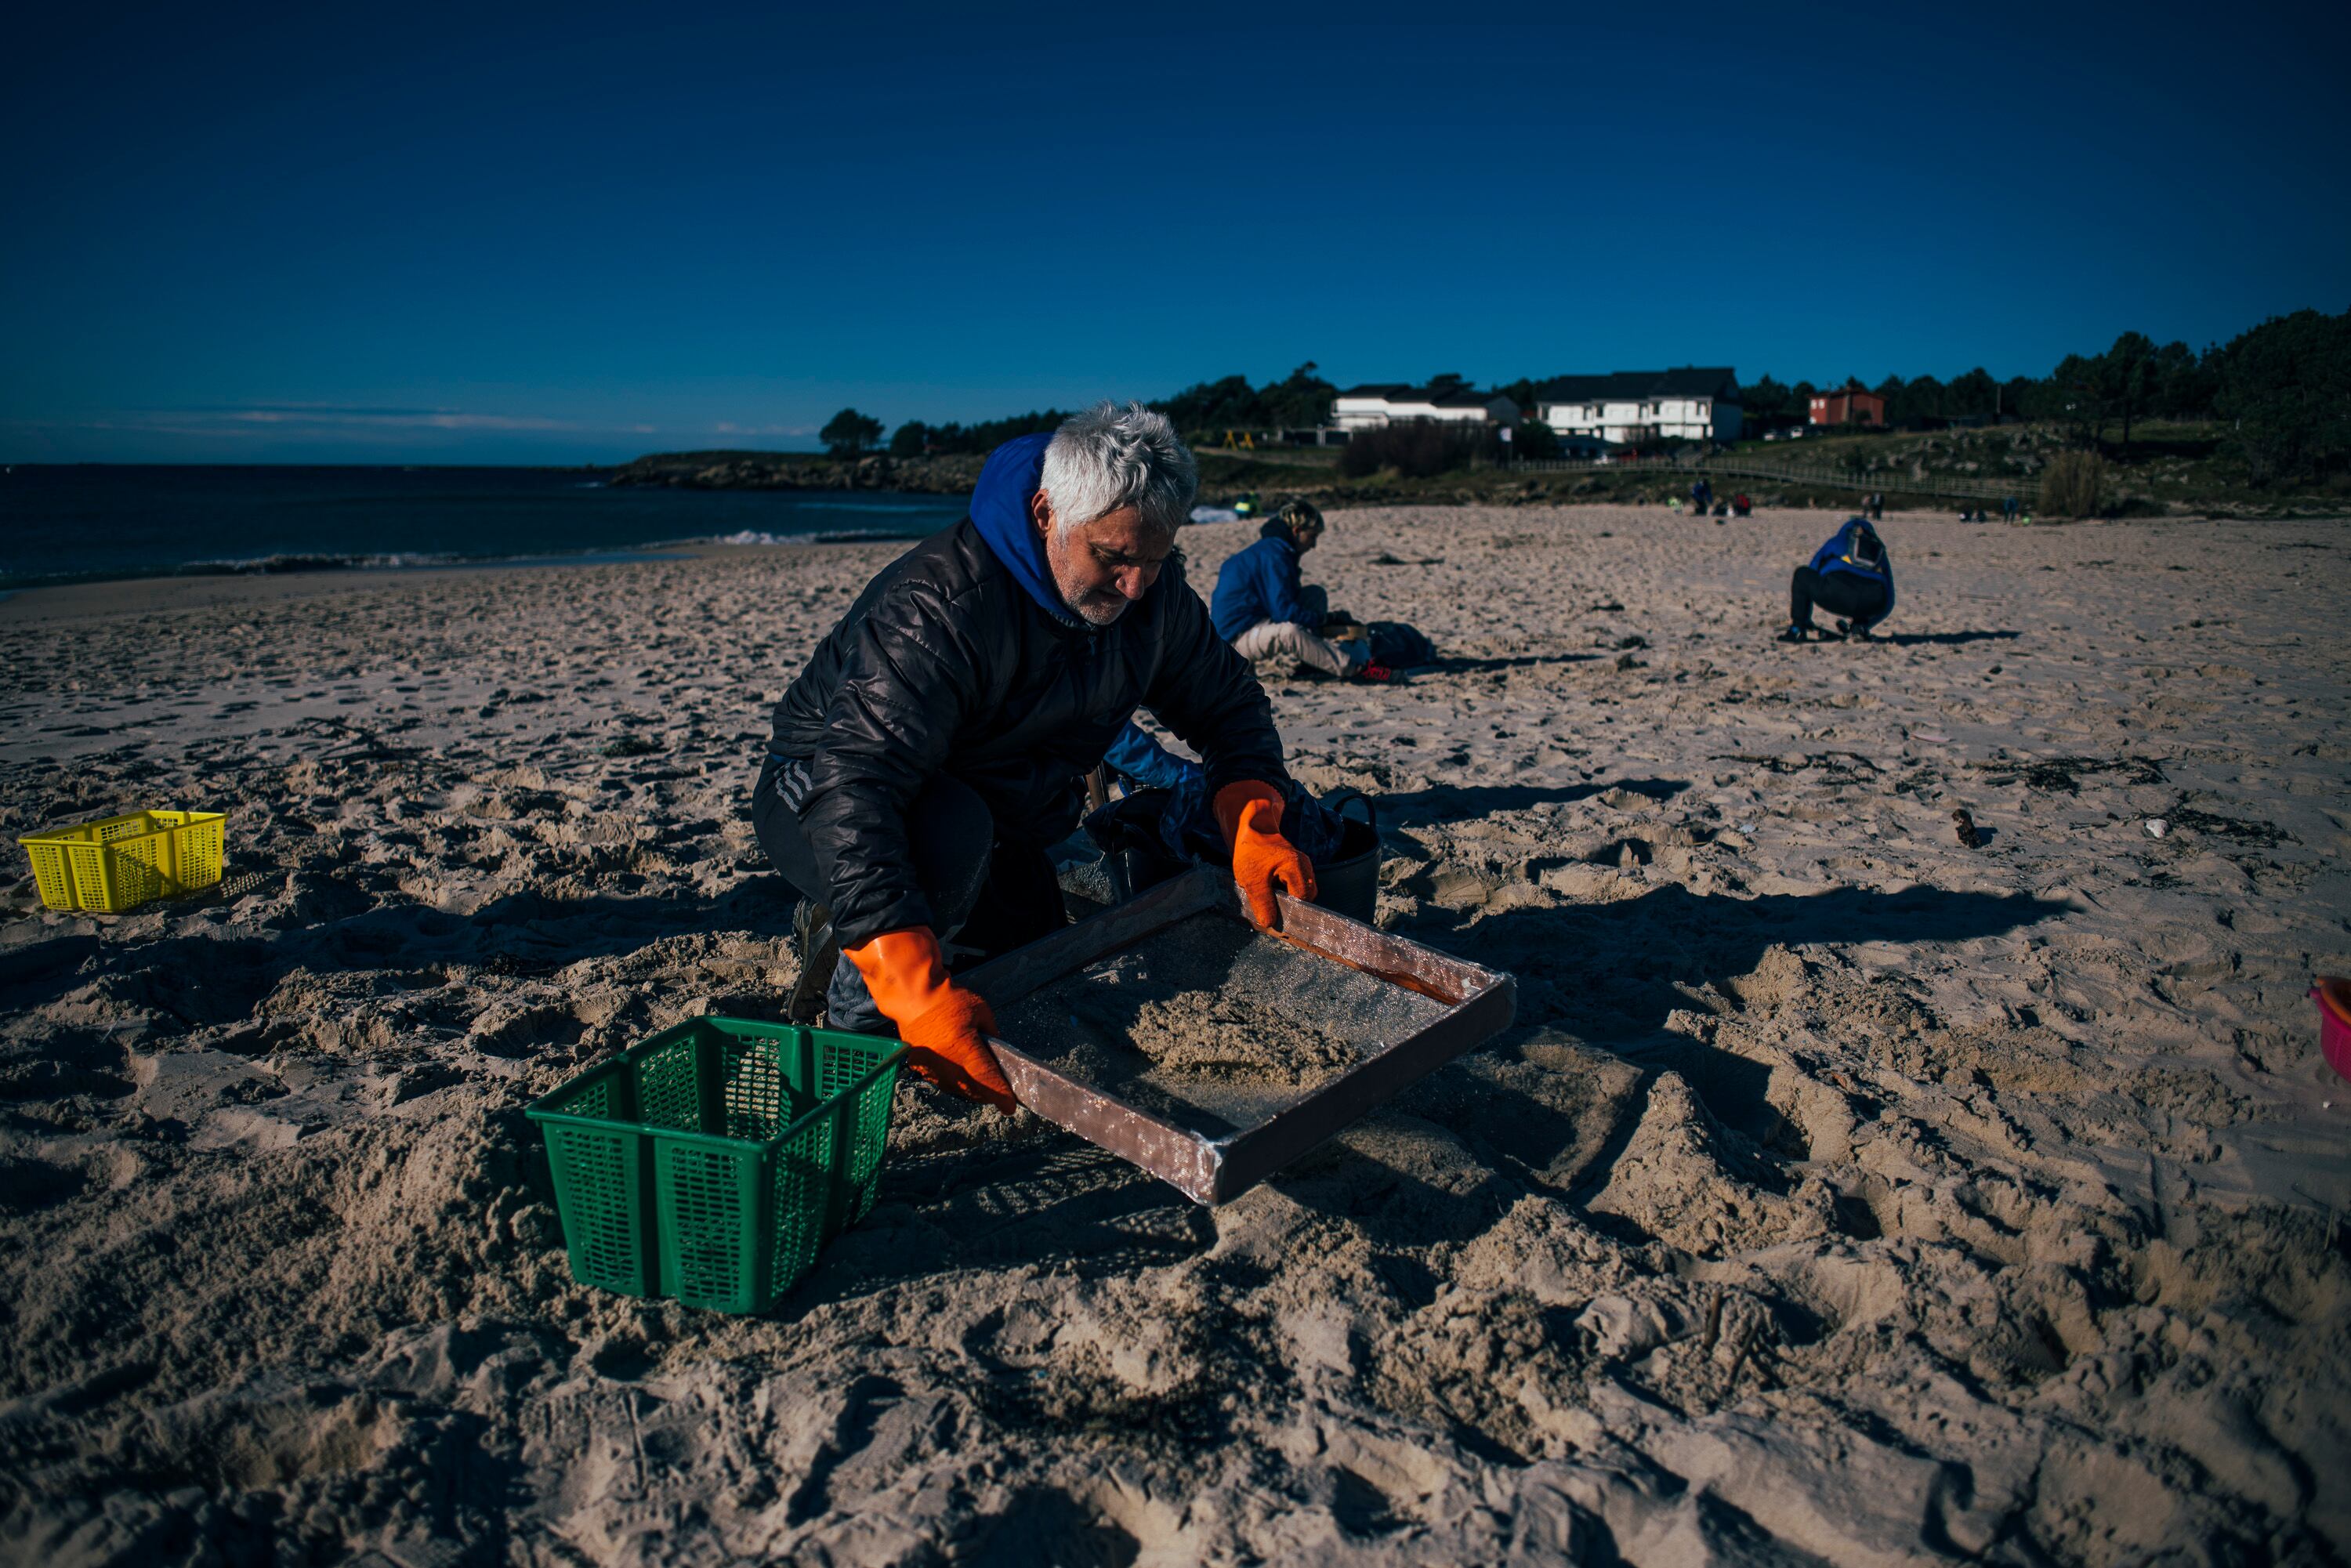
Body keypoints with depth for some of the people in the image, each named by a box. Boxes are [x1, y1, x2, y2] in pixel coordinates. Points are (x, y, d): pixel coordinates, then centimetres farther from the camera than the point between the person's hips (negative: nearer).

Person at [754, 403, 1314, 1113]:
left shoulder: (1153, 590, -13)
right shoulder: (939, 606, -37)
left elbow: (1229, 703, 2)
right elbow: (852, 794, -44)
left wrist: (1254, 827, -15)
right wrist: (920, 992, -52)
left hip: (997, 822, 7)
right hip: (822, 800, -7)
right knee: (953, 830, -40)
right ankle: (857, 1023, -13)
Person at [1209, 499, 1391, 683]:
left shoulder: (1272, 548, 14)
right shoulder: (1274, 555, -18)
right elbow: (1283, 612, -25)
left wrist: (1323, 617, 10)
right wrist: (1322, 618, -11)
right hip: (1237, 637, -11)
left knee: (1316, 595, 11)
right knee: (1289, 632, -41)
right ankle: (1356, 668, -34)